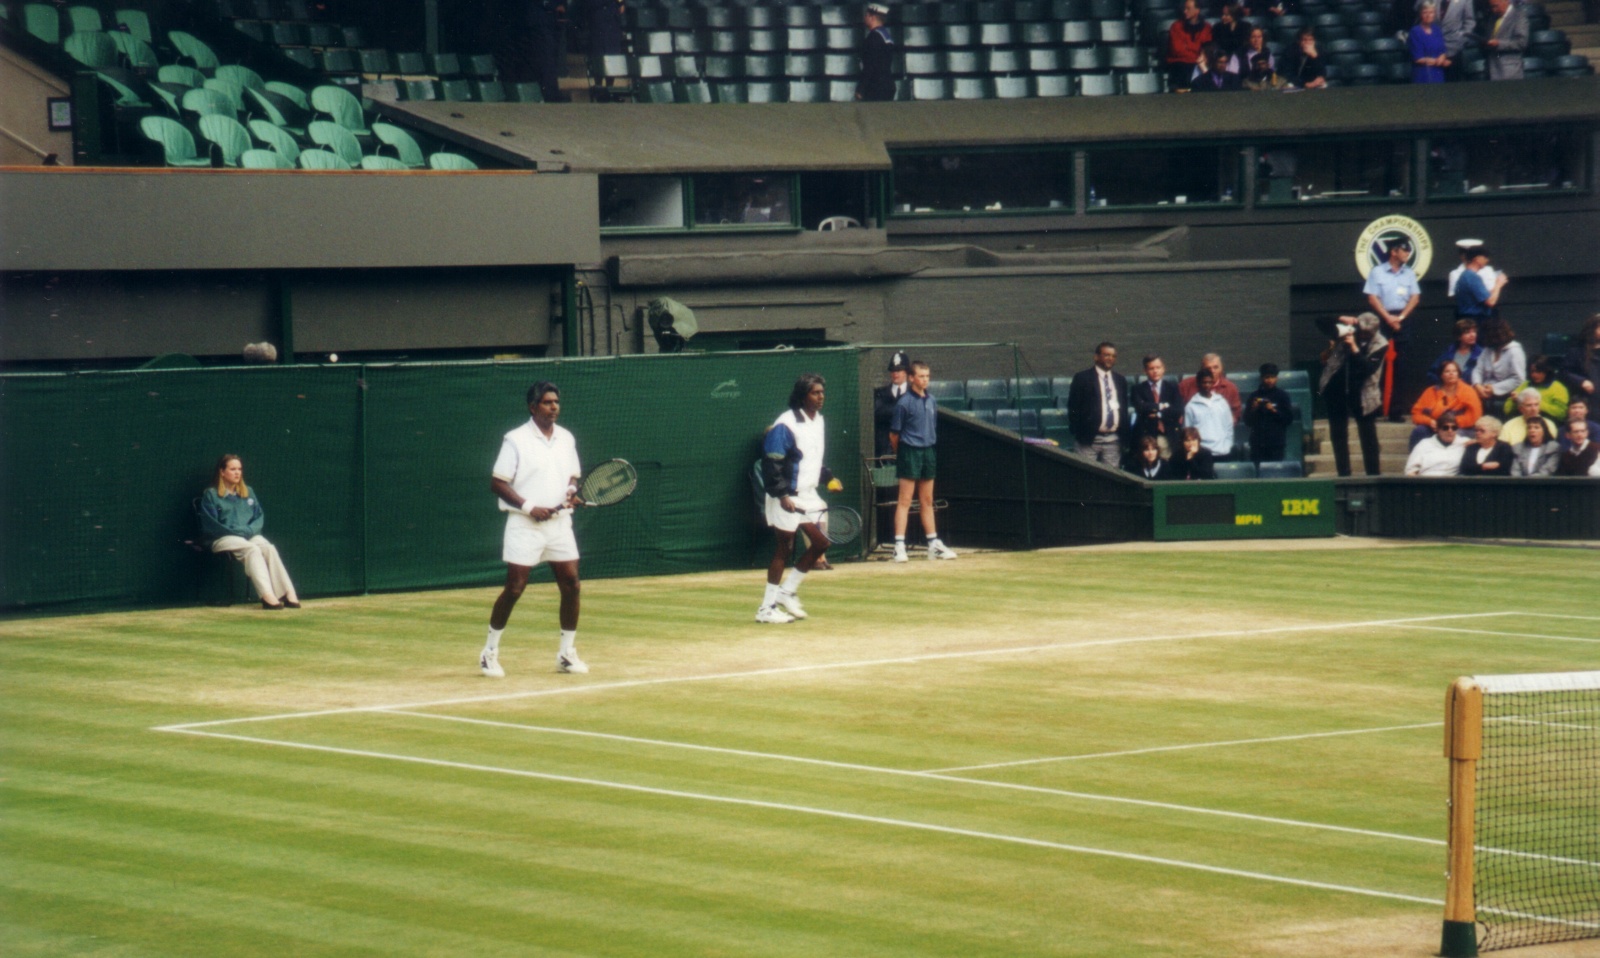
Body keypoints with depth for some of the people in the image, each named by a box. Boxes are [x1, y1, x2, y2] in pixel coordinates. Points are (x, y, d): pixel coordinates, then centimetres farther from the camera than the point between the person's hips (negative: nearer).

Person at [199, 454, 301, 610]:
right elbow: (210, 525, -5)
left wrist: (250, 530, -7)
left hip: (251, 536, 5)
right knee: (252, 549, -34)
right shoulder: (211, 495, 4)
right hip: (223, 538, -5)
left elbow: (260, 516, 14)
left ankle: (288, 593, -42)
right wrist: (237, 532, -13)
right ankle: (267, 596, -50)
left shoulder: (249, 492, 21)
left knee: (269, 548, -27)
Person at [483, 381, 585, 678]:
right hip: (525, 527, -5)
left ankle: (567, 653, 13)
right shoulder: (516, 440, -7)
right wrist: (529, 507, -17)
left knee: (571, 585, 0)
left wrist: (572, 492, -4)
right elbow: (497, 484, -8)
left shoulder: (566, 439, 10)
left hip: (559, 523, 5)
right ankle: (489, 652, 7)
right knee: (514, 588, -6)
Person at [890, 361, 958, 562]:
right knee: (905, 500, -7)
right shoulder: (904, 402, -10)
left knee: (927, 501, 13)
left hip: (929, 452, 6)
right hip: (910, 453, -6)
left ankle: (934, 545, 17)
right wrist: (902, 453, 4)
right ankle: (899, 546, -7)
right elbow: (894, 434, -5)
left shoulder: (931, 401, 9)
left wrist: (931, 448, 12)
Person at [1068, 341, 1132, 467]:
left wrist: (1125, 437, 13)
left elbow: (1124, 409, 18)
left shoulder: (1120, 380, 14)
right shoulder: (1082, 378, 1)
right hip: (1090, 439, -4)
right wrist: (1077, 433, -7)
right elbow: (1073, 407, 0)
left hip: (1114, 440, 4)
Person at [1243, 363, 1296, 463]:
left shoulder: (1282, 396, 5)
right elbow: (1247, 421, 8)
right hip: (1258, 442, 2)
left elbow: (1290, 418, 1)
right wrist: (1253, 409, -9)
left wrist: (1274, 411, -11)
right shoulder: (1254, 396, 9)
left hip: (1277, 443, -2)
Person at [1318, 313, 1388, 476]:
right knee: (1338, 435, 7)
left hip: (1362, 395, -3)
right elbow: (1322, 324, 2)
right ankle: (1343, 474, 15)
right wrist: (1340, 320, -15)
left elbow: (1368, 368, -23)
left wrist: (1354, 348, -30)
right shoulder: (1348, 331, -3)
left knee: (1368, 436, 1)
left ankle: (1373, 475, 8)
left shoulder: (1379, 345, -11)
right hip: (1337, 390, 3)